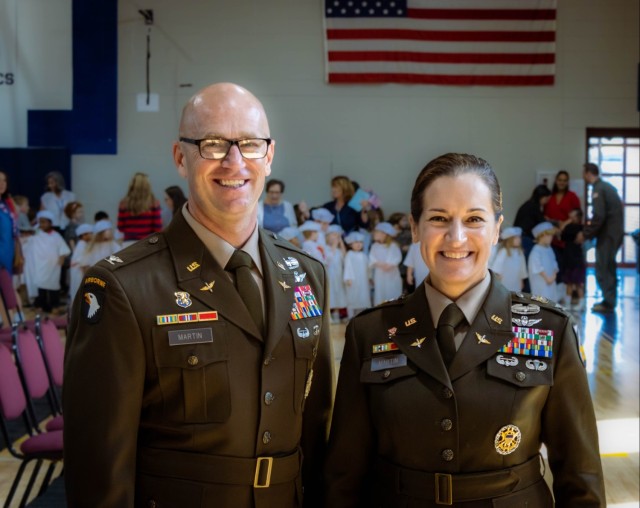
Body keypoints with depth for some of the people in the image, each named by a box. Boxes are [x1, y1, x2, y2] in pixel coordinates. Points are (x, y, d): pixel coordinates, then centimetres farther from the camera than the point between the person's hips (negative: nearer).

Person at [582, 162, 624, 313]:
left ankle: (608, 303, 0)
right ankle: (609, 300, 25)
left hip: (608, 233, -10)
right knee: (608, 266, 18)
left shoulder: (598, 189, -16)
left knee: (602, 268, -3)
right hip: (615, 231, 10)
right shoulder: (606, 186, 14)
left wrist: (586, 234, -13)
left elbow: (599, 216, -22)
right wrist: (590, 222, 17)